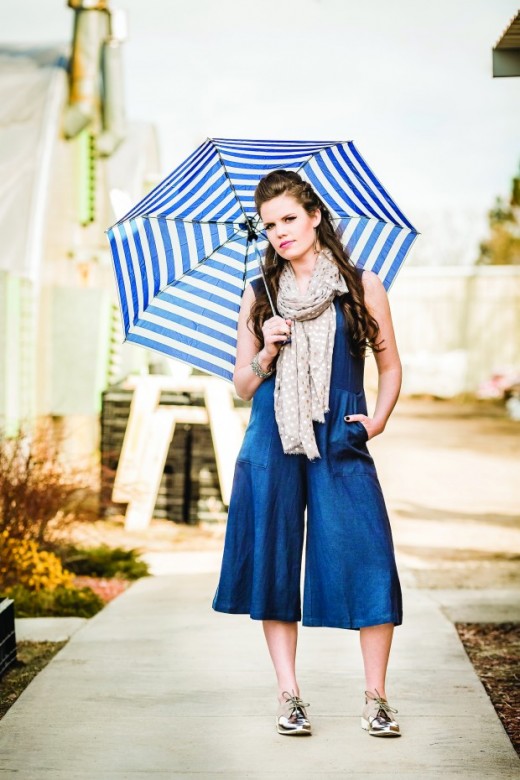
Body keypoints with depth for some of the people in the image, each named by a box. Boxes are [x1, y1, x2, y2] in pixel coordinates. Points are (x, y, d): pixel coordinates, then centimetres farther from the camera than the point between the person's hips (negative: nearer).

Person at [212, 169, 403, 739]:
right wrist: (265, 353, -6)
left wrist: (378, 418, -2)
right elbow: (242, 387, 12)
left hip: (340, 442, -2)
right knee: (274, 561, 1)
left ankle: (376, 698, 2)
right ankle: (289, 696, 11)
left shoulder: (362, 286, 6)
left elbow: (390, 366, 14)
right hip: (272, 443, 2)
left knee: (367, 561, -10)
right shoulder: (258, 296, 10)